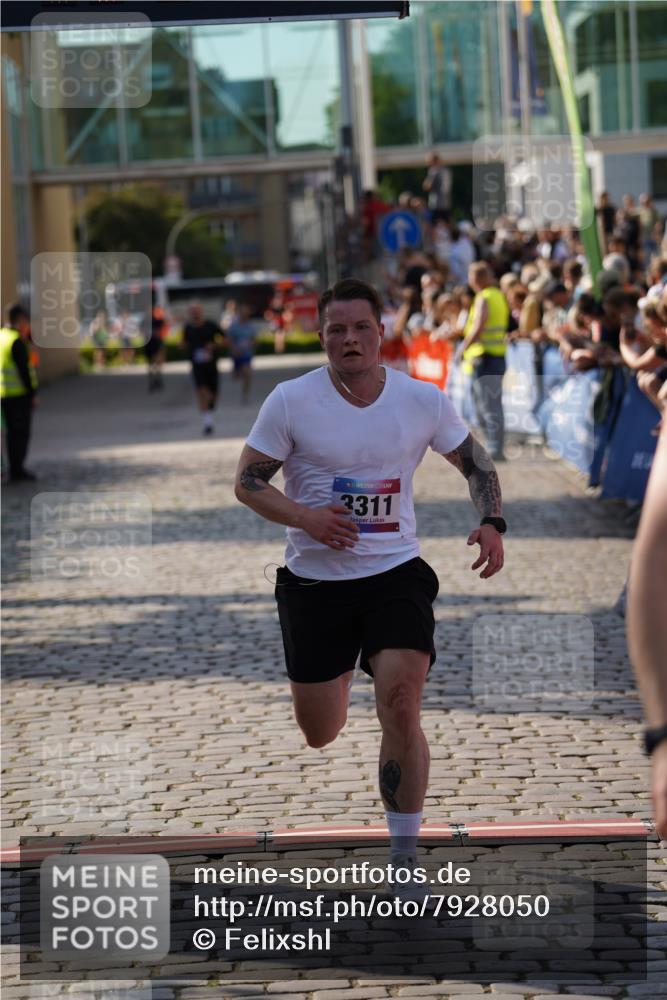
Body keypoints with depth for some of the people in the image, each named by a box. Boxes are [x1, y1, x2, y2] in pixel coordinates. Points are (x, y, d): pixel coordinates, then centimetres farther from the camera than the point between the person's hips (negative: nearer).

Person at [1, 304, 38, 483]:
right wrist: (33, 393, -14)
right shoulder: (16, 341, -16)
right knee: (20, 432, -3)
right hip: (19, 394, -9)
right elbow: (24, 369, -17)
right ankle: (17, 471, -3)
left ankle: (15, 469, 18)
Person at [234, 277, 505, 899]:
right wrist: (306, 518, -20)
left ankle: (404, 860, -4)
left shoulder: (423, 400, -3)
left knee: (401, 712, -18)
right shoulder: (291, 401, -8)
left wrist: (491, 522, -9)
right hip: (314, 581, 0)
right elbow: (247, 481, -3)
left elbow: (476, 464, 10)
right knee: (319, 735, 8)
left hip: (395, 574, 0)